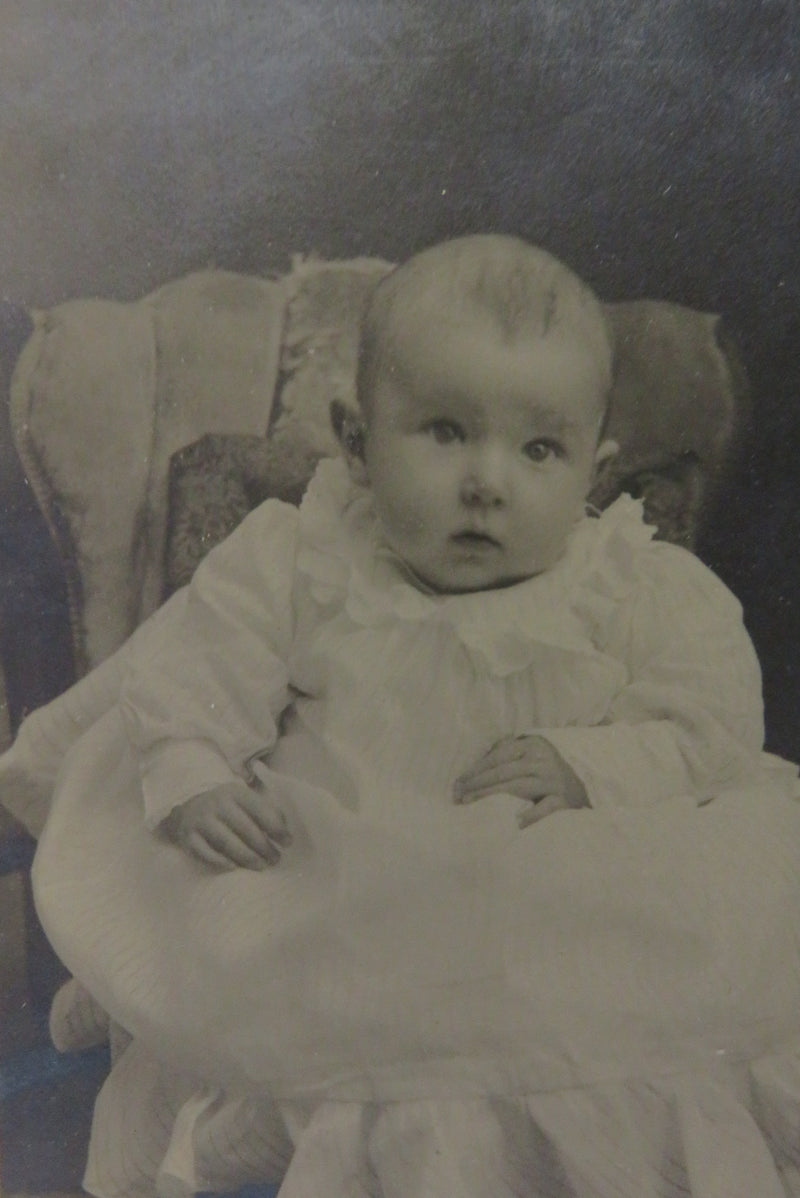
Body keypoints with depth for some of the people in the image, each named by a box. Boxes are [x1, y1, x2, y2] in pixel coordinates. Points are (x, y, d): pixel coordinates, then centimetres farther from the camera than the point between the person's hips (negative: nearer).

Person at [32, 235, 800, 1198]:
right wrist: (193, 781, -18)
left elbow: (715, 724, -2)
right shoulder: (295, 564, -2)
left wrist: (588, 767, -18)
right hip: (330, 901, 0)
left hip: (567, 912, 1)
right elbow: (189, 669, 0)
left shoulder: (641, 592, -3)